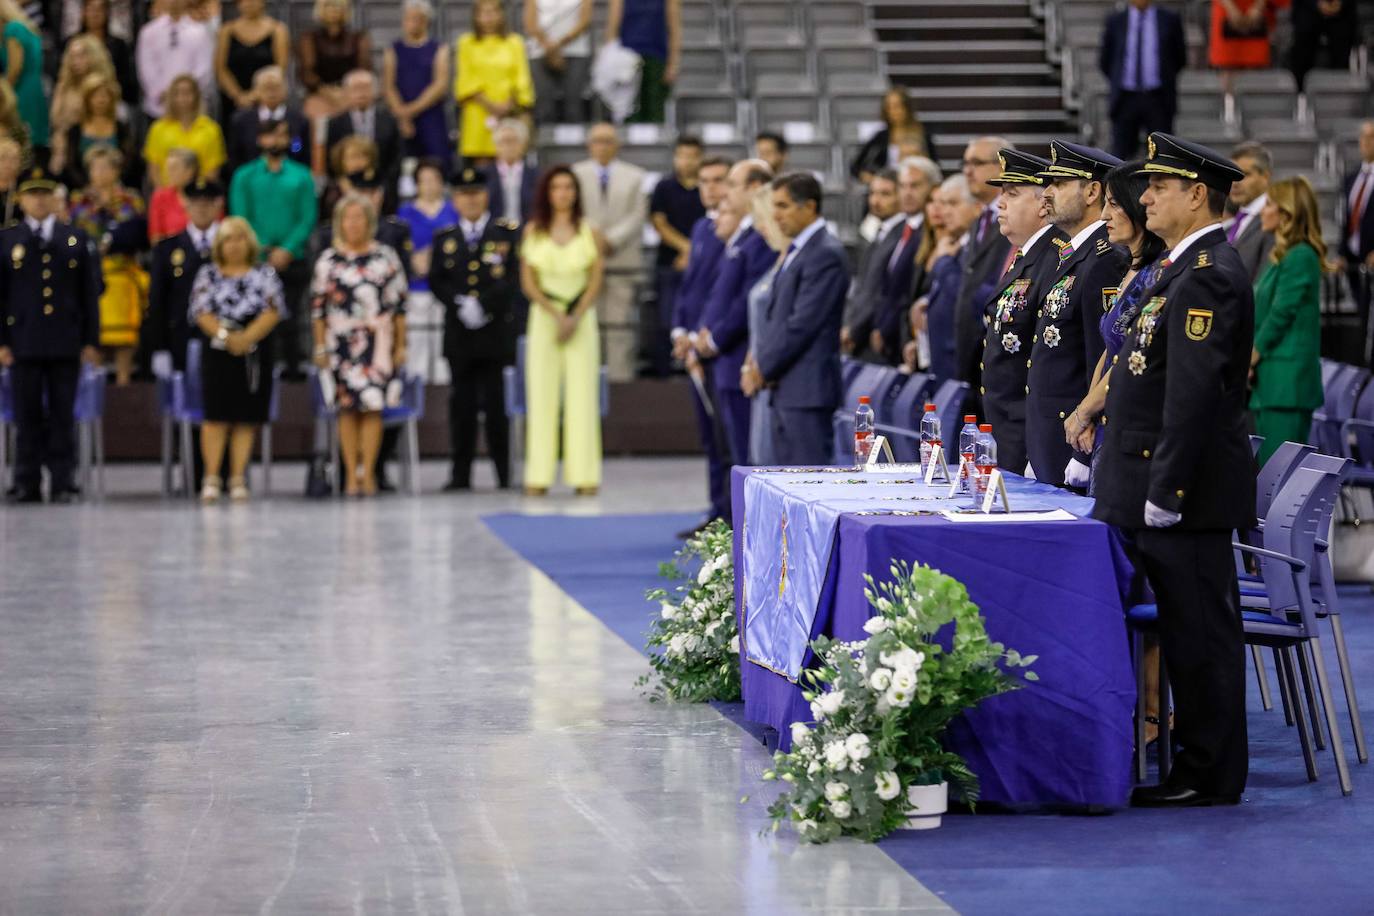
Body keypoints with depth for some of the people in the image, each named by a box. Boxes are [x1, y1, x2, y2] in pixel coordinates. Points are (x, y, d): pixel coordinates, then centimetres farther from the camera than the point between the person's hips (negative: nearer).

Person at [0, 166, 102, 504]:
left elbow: (90, 292, 8)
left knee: (62, 415, 1)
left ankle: (62, 482, 4)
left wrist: (91, 340, 2)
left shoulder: (76, 239, 8)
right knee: (27, 416, 2)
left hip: (65, 343, 0)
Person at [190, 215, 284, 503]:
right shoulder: (208, 274, 8)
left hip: (254, 352, 1)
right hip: (217, 352, -1)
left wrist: (247, 336, -16)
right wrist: (225, 335, -17)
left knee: (246, 418, 1)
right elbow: (201, 312, -1)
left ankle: (238, 479, 6)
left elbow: (272, 311, -2)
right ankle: (211, 477, -4)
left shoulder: (265, 274, 8)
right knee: (216, 415, -6)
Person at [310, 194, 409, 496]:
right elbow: (318, 306, 6)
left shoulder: (386, 258, 5)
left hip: (378, 342, 0)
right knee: (347, 407, 0)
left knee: (372, 406, -5)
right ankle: (351, 474, 5)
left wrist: (400, 346, 4)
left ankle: (367, 472, -1)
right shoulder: (328, 261, 5)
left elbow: (399, 303, 7)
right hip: (341, 343, 0)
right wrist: (320, 347, 3)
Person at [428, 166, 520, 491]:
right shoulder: (444, 239, 13)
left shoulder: (508, 233, 5)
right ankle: (461, 474, 6)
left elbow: (514, 276, -3)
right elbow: (436, 281, 6)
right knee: (461, 403, 3)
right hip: (458, 333, 2)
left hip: (496, 329, -2)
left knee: (494, 402, -2)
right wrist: (460, 305, -11)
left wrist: (483, 304, -14)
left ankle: (504, 473, 4)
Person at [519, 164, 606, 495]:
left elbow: (595, 282, 2)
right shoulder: (533, 231, 6)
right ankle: (538, 476, -1)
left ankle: (584, 474, -1)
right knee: (541, 394, -3)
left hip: (581, 318, 0)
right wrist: (556, 315, -8)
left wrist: (575, 318, -11)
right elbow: (528, 282, 3)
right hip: (544, 317, 0)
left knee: (582, 394, -4)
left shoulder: (589, 232, 4)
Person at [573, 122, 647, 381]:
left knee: (620, 322, -3)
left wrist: (610, 240, -11)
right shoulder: (575, 174, 11)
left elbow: (637, 216, 2)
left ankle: (620, 375, -2)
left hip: (621, 258, 0)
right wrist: (590, 239, -10)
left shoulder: (634, 176, 11)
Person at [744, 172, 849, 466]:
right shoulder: (797, 251, 17)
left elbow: (802, 324, -18)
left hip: (807, 389, -10)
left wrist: (763, 370, -11)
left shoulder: (825, 254, -13)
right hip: (785, 388, 10)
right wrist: (757, 363, 7)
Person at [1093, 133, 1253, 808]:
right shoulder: (1187, 267, 16)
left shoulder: (1209, 276, -16)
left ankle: (1210, 777, 3)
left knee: (1198, 629, -3)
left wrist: (1165, 492, -22)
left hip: (1189, 489, -10)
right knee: (1187, 628, 12)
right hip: (1159, 485, 10)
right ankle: (1199, 764, 18)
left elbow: (1195, 392, -22)